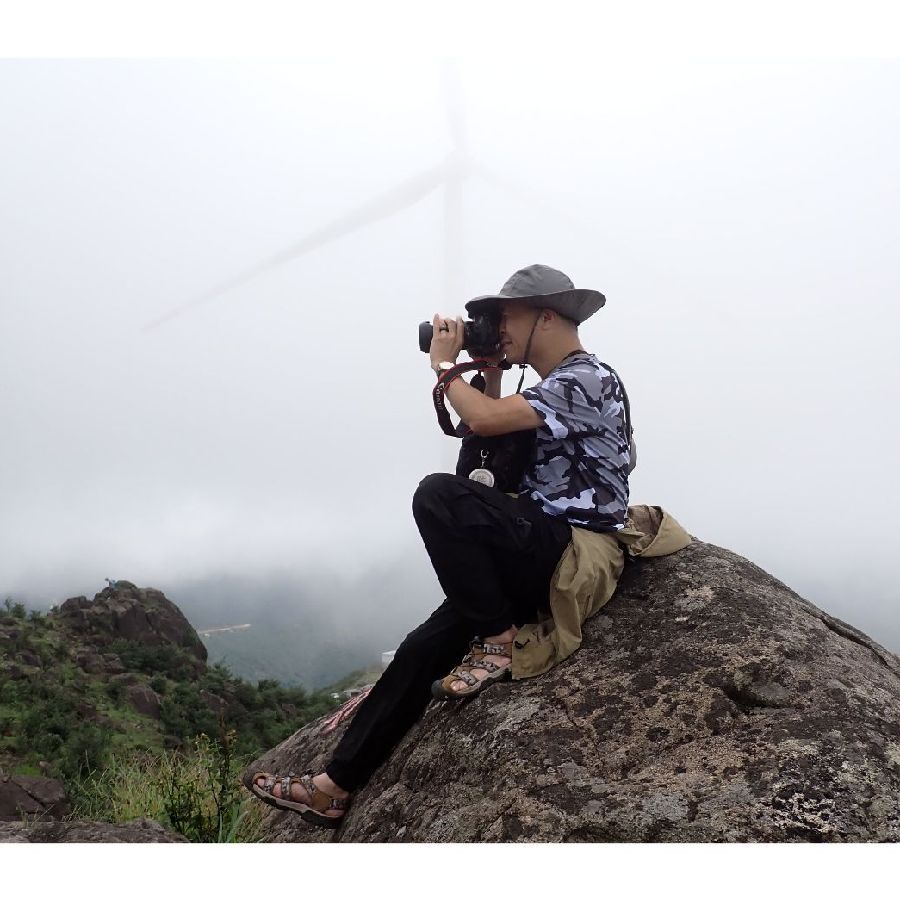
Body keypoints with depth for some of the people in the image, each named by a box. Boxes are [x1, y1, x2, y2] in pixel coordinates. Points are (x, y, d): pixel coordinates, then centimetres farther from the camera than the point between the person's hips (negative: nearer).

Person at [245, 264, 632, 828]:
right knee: (424, 648, -1)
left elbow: (484, 420, -22)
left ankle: (498, 642, -16)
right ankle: (337, 785, 3)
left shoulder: (586, 378, -11)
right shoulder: (553, 386, 20)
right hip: (537, 556, 9)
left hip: (575, 553, -9)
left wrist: (444, 365, -4)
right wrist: (491, 374, 14)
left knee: (440, 495, -27)